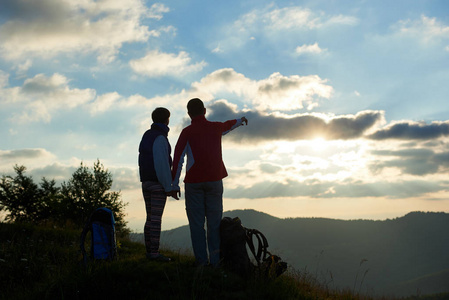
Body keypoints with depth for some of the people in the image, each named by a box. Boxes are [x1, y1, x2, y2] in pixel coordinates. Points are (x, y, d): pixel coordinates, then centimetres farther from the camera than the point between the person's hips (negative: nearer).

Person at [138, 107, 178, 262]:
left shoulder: (147, 135, 14)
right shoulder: (160, 138, -14)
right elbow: (162, 165, -20)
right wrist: (169, 188, -18)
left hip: (145, 182, 9)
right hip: (158, 183, -9)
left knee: (150, 218, 11)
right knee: (156, 219, -7)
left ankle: (149, 251, 14)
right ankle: (154, 252, -6)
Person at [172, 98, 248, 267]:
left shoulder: (187, 132, -3)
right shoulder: (215, 128, 7)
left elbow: (178, 159, -5)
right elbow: (228, 125, 31)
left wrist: (175, 184, 1)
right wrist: (240, 121, 54)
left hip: (193, 182, -2)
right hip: (214, 181, 2)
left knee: (196, 222, 2)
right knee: (214, 221, 6)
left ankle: (201, 260, 1)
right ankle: (216, 259, 5)